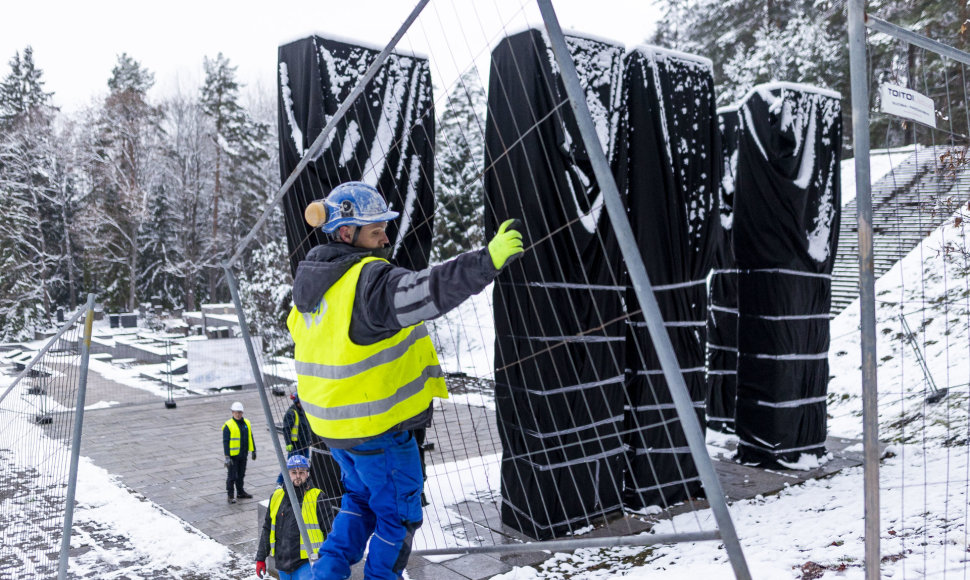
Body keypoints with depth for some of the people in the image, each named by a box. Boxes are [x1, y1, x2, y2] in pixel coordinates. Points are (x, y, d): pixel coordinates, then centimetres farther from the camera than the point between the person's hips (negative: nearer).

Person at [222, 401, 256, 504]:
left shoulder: (246, 423, 7)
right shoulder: (228, 425, -12)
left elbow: (250, 438, 15)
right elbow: (225, 442, -14)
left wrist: (253, 451, 15)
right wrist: (227, 457, -18)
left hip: (243, 454, 6)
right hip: (233, 455, -6)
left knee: (241, 475, 17)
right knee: (232, 476, 0)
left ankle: (240, 492, 30)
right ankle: (230, 495, 10)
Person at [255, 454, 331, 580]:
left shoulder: (317, 498, -4)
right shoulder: (276, 496, 9)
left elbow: (329, 532, -2)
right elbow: (267, 529, 17)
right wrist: (260, 558, 16)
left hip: (307, 562, -5)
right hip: (283, 563, 5)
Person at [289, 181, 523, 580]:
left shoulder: (311, 282, 6)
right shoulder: (369, 280, -25)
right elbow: (427, 293, -40)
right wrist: (487, 261, -43)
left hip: (333, 420, 9)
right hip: (378, 427, -9)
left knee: (360, 497, 30)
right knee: (398, 513, 13)